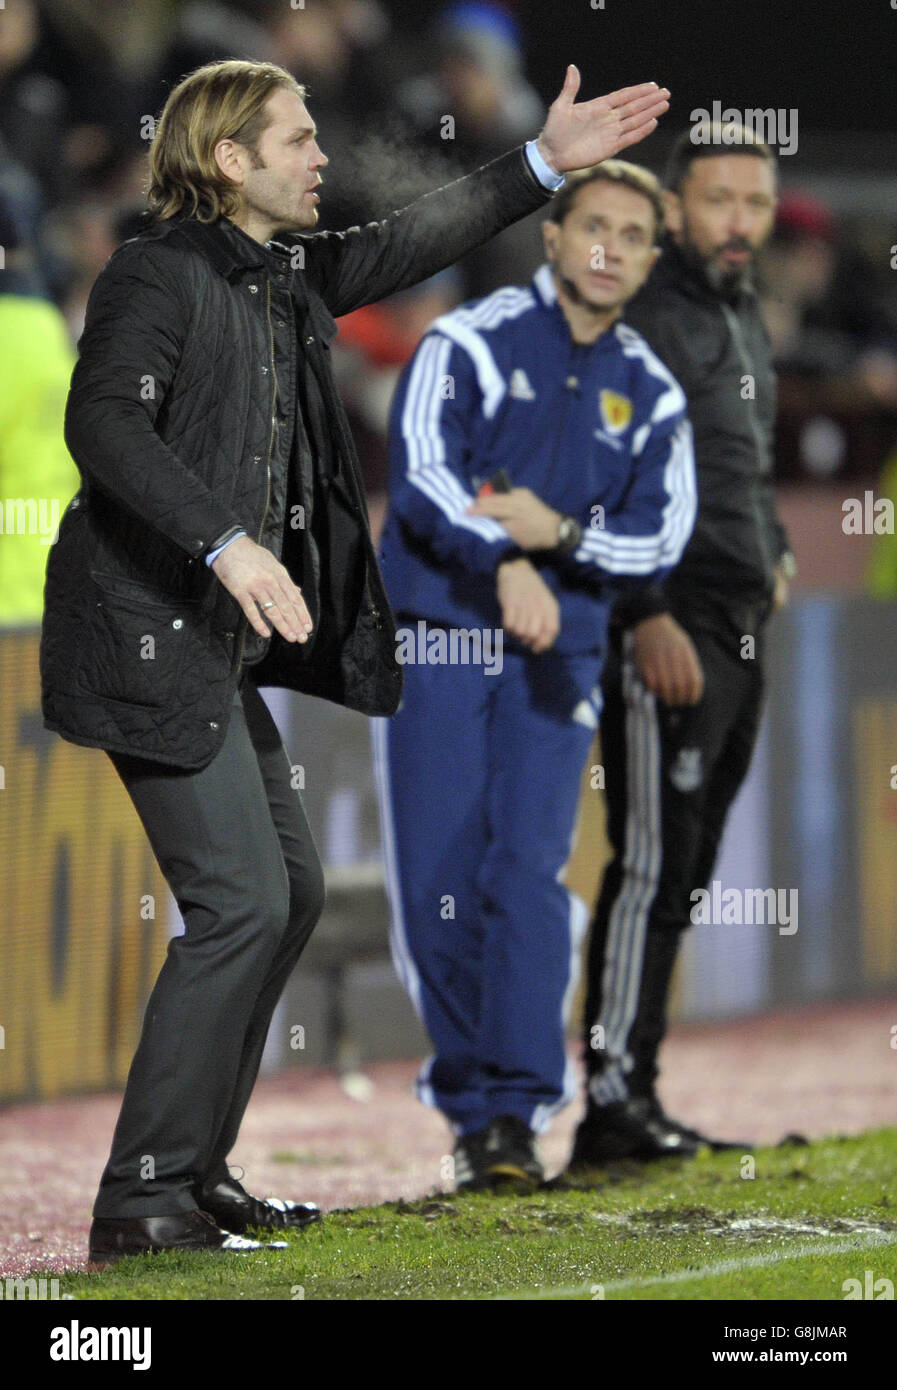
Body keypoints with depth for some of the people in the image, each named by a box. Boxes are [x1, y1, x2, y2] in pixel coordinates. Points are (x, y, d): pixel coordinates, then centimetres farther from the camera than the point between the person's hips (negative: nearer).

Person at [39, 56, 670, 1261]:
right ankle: (141, 1204, -9)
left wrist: (544, 164, 17)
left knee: (292, 890, 15)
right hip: (151, 637, -10)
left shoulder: (284, 274, 13)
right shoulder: (159, 273, -13)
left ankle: (194, 1170, 20)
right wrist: (226, 542, -36)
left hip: (221, 644, 10)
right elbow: (103, 422, -26)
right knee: (240, 903, -12)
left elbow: (405, 246, 23)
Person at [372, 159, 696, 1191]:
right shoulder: (469, 344, -1)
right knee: (436, 882, -3)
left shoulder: (650, 395, 12)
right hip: (436, 641, -2)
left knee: (528, 872, -11)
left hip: (557, 655, 2)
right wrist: (503, 564, -31)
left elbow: (662, 535, 6)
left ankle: (516, 1112, -11)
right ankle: (468, 1098, 10)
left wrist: (561, 534, -13)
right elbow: (421, 474, -14)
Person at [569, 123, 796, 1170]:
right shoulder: (642, 316, -9)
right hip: (667, 634, -9)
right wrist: (648, 617, -21)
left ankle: (635, 1098, 11)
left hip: (738, 638, 9)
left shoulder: (744, 319, 20)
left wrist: (772, 552, 17)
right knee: (653, 867, -11)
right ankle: (612, 1102, -10)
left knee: (684, 875, 8)